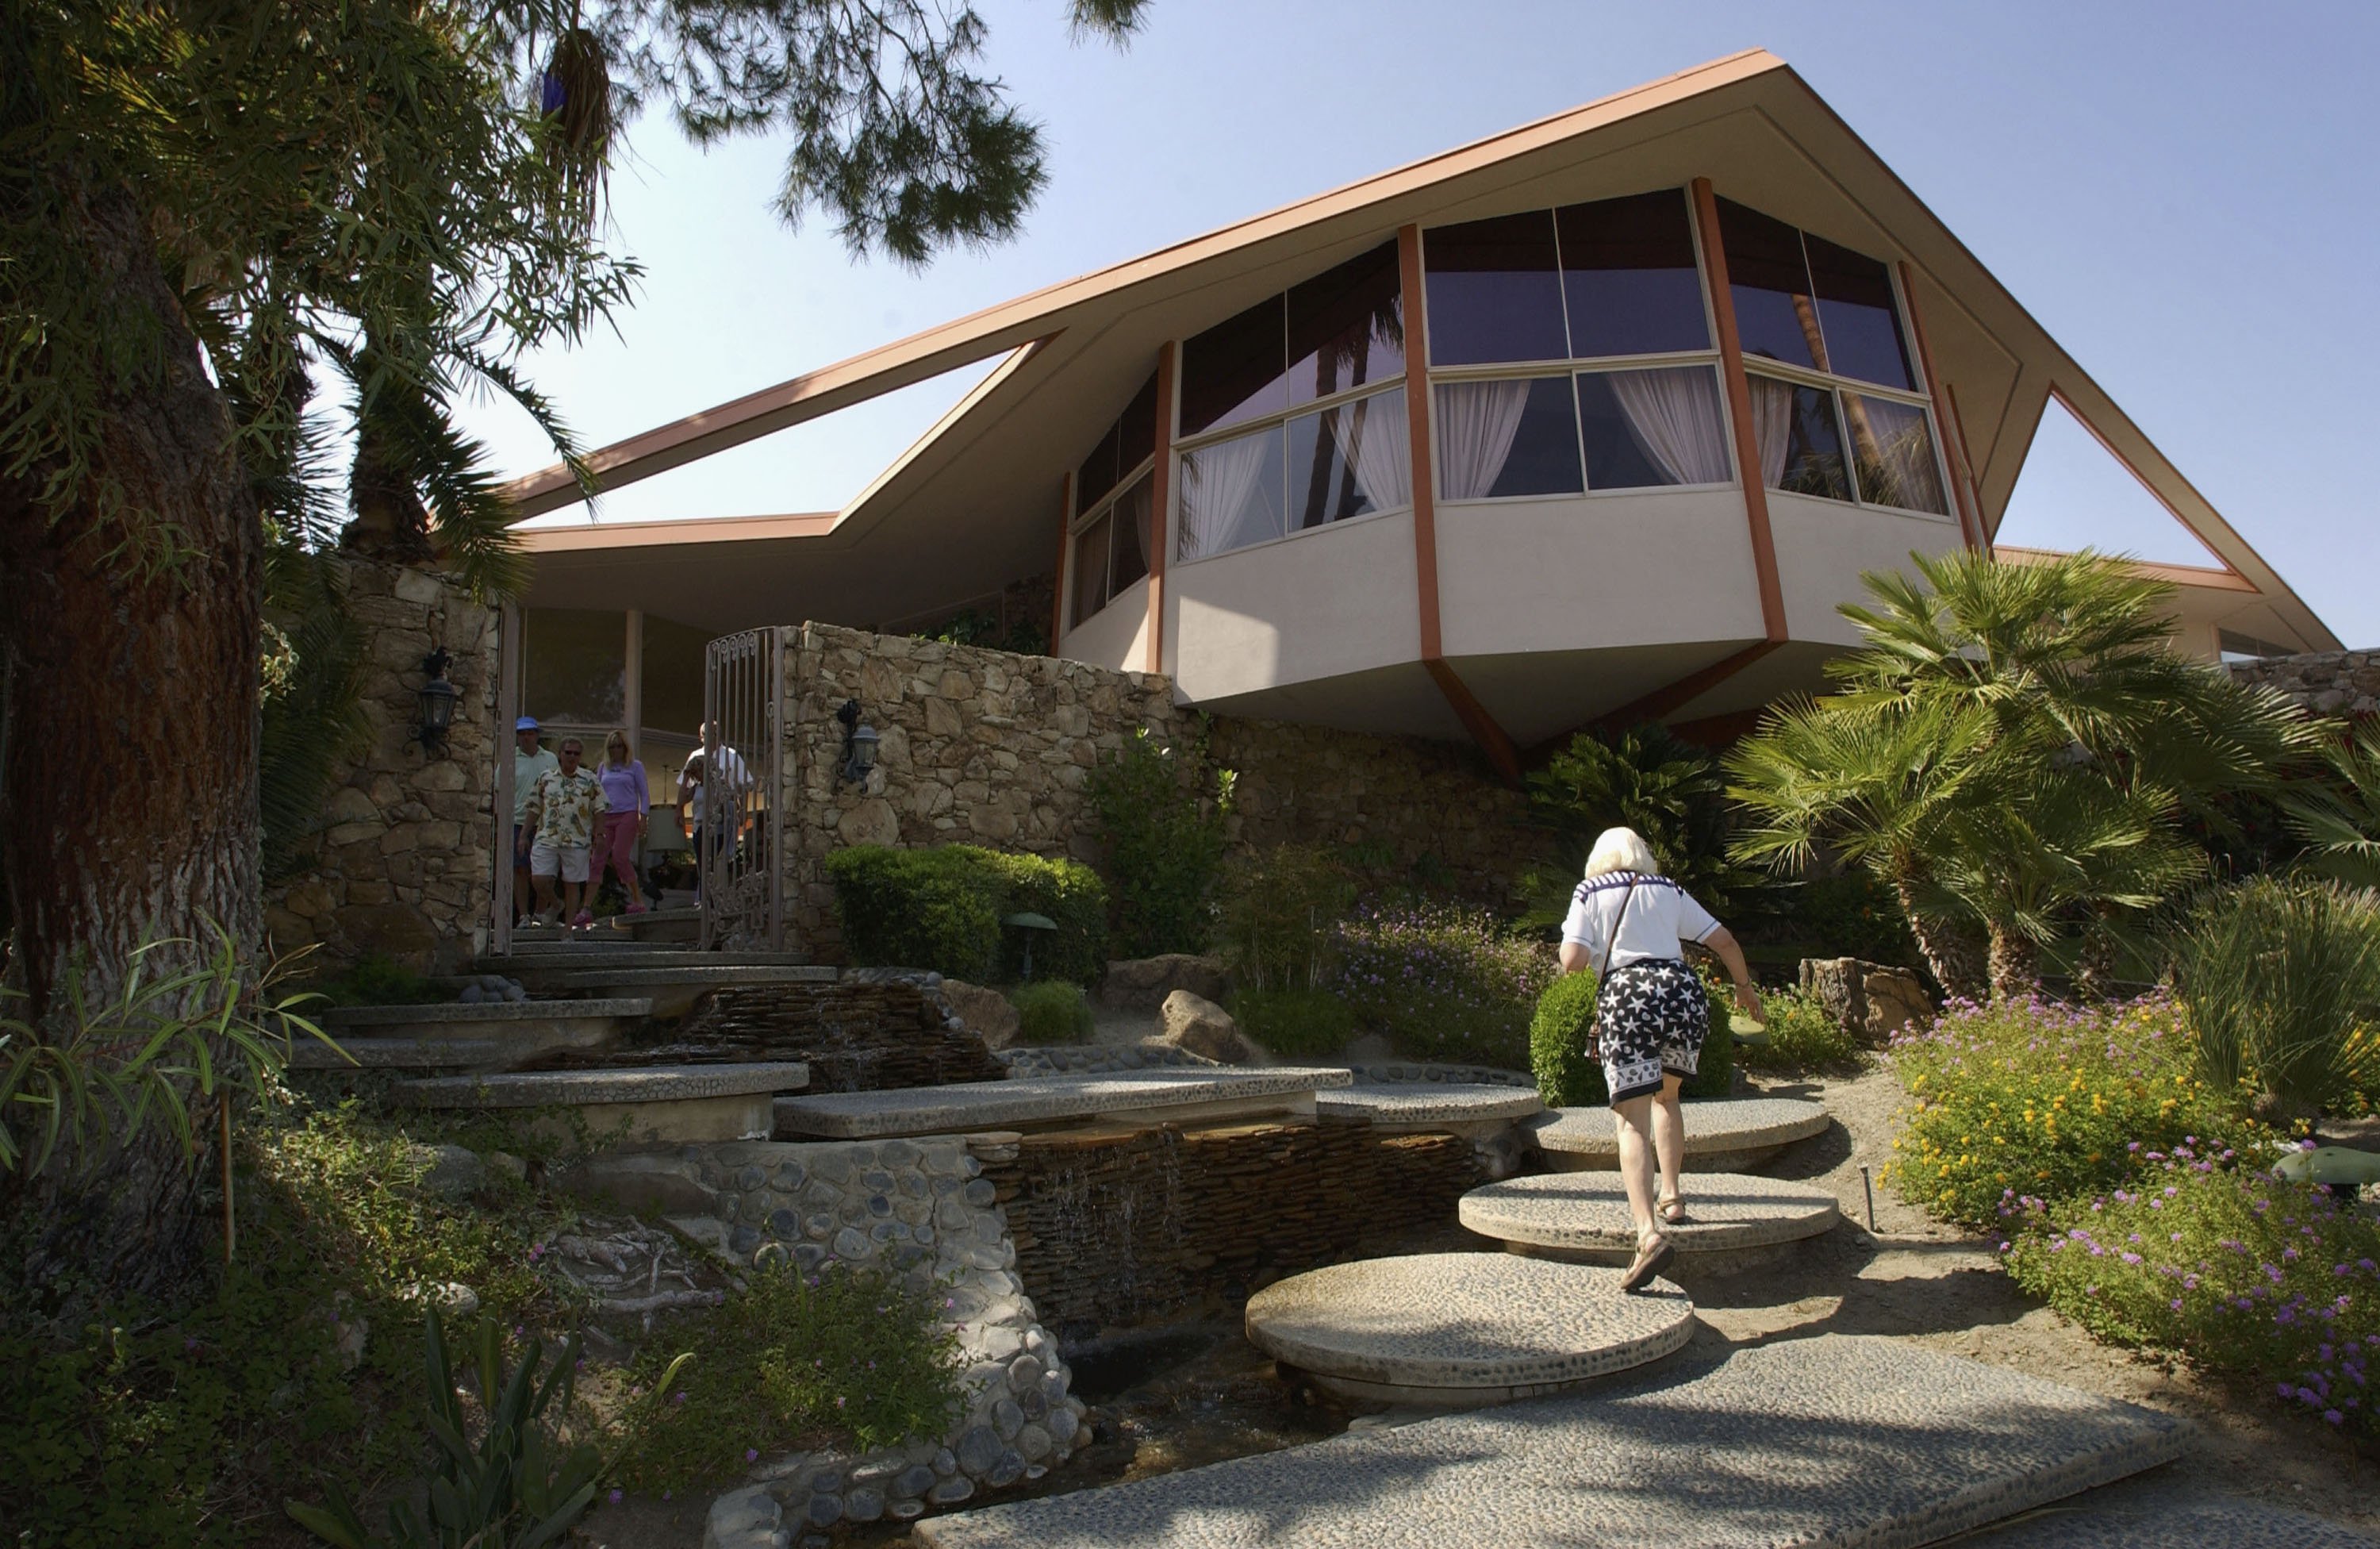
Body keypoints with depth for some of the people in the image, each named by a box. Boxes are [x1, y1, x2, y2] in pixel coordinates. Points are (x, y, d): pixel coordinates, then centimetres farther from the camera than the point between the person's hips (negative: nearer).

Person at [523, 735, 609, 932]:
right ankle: (555, 905, 21)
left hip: (577, 841, -1)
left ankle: (570, 925, 13)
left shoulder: (589, 780, 4)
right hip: (546, 838, 1)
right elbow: (534, 809, 13)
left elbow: (598, 810, 5)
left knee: (572, 884, 4)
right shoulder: (545, 778, 9)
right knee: (539, 879, -8)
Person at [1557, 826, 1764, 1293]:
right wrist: (1745, 987, 36)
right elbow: (1725, 942, 20)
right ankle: (1670, 1197, 27)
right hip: (1683, 992, 4)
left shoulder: (1589, 892, 11)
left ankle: (1649, 1233, -23)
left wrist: (1573, 945, 19)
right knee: (1665, 1098, 28)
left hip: (1626, 997, -4)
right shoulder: (1669, 890, 21)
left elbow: (1572, 961, -3)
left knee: (1632, 1121, -7)